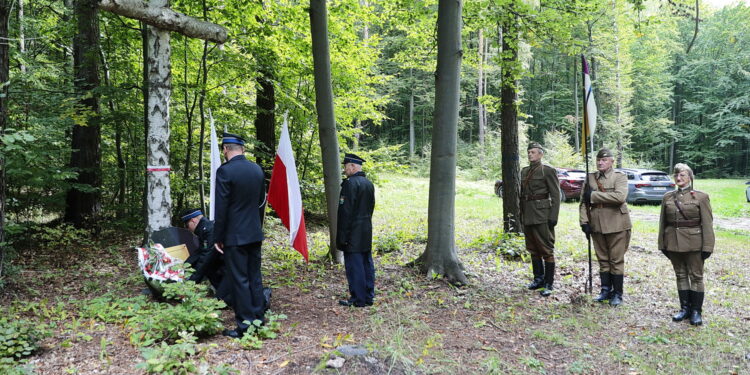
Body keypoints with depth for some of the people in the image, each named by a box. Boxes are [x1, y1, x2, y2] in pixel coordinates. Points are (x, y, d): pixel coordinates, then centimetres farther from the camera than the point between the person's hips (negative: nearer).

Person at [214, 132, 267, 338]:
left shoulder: (225, 171, -15)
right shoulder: (257, 169, 6)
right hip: (255, 233, 7)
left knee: (239, 280, 1)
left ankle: (245, 325, 6)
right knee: (255, 278, 14)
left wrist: (218, 238, -8)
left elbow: (221, 208, -15)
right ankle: (258, 319, 22)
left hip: (235, 236, -6)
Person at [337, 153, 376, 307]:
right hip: (367, 232, 9)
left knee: (354, 266, -2)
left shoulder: (350, 183, -16)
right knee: (367, 264, 13)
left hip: (353, 233, -9)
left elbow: (346, 211, -18)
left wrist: (342, 235, -15)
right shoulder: (369, 183, 12)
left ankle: (358, 299, 3)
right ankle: (368, 297, 21)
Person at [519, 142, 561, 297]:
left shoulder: (548, 171, -5)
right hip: (528, 216, 7)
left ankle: (548, 284, 2)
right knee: (533, 249, 14)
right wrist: (521, 214, 15)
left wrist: (553, 217, -14)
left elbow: (555, 195, -9)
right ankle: (538, 278, 26)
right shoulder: (524, 171, 15)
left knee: (547, 249, -3)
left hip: (542, 215, -7)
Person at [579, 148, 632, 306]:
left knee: (616, 261, 3)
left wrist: (594, 195, -19)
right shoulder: (590, 178, 9)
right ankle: (606, 290, 23)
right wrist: (584, 222, -2)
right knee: (603, 260, 12)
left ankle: (617, 294, 13)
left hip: (616, 226, -4)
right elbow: (583, 202, 9)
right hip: (597, 226, 4)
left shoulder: (620, 177, -4)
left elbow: (620, 197, -22)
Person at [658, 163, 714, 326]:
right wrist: (662, 244, 8)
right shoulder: (667, 197, 6)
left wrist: (707, 247, -10)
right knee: (680, 275, 12)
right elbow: (663, 222, 10)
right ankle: (685, 308, 22)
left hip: (694, 243, -3)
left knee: (696, 276, 4)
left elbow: (707, 224, -6)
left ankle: (696, 311, 14)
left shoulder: (701, 197, -4)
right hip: (673, 243, 4)